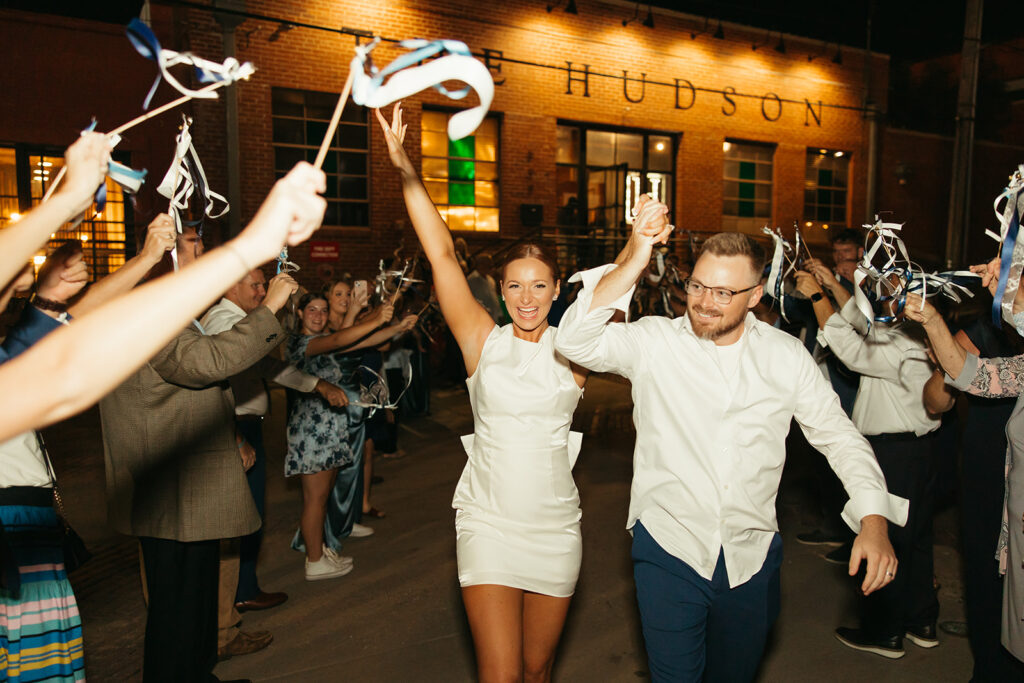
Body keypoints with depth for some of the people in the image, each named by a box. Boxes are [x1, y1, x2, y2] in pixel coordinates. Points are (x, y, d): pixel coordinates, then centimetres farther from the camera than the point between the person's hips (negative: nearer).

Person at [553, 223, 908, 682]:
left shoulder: (786, 356, -2)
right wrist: (633, 263, -33)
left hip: (751, 558, 4)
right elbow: (574, 342, -24)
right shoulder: (654, 342, -10)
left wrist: (873, 519, -10)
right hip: (668, 548, -3)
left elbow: (837, 435, 4)